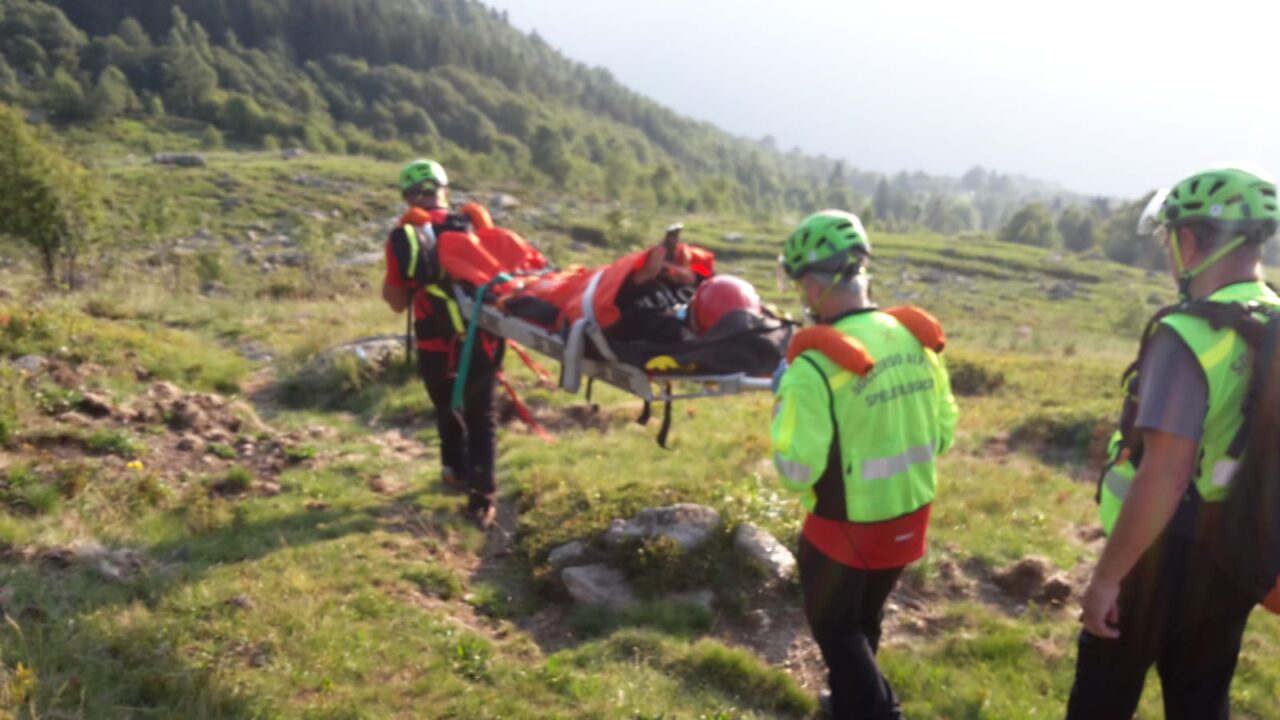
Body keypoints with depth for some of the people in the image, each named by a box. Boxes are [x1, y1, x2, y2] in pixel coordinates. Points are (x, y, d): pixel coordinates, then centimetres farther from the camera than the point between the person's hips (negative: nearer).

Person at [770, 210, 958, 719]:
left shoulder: (816, 363, -26)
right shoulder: (917, 340, -6)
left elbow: (797, 470, -24)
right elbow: (944, 433, 5)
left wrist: (786, 399, -9)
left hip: (846, 529, -7)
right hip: (910, 519, 7)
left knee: (835, 627, 18)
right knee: (864, 619, 29)